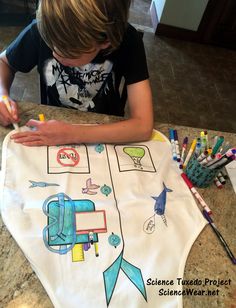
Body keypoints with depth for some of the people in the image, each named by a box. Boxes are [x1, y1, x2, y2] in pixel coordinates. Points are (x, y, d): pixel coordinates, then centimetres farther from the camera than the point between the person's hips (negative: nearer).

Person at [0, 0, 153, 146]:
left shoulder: (128, 41, -25)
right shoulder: (41, 31, -21)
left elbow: (143, 126, -29)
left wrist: (72, 134, -32)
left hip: (105, 129, 1)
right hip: (53, 124, 0)